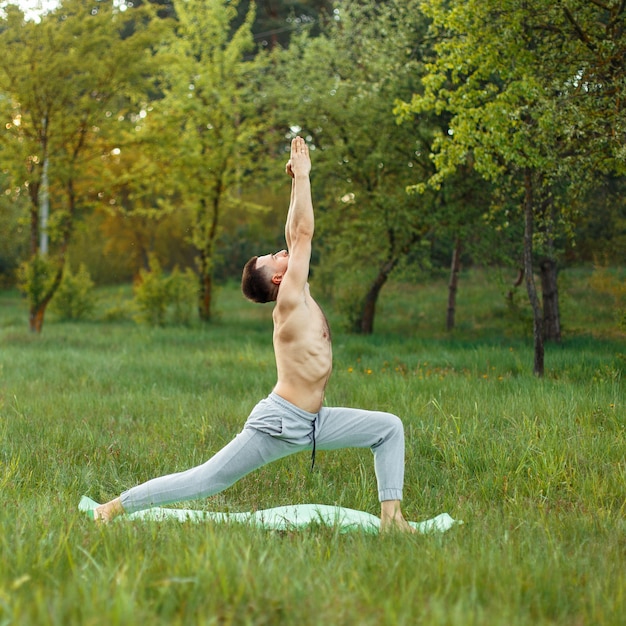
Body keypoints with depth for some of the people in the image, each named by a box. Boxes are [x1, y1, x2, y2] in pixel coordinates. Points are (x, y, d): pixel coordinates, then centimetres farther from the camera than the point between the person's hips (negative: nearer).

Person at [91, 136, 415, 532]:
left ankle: (391, 513, 2)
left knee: (389, 427, 6)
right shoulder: (289, 300, -12)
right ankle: (115, 506, 5)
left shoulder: (300, 300, 11)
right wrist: (301, 176, -8)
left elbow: (296, 235, 16)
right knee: (205, 480, -4)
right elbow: (303, 232, -14)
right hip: (280, 421, -9)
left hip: (312, 422, 9)